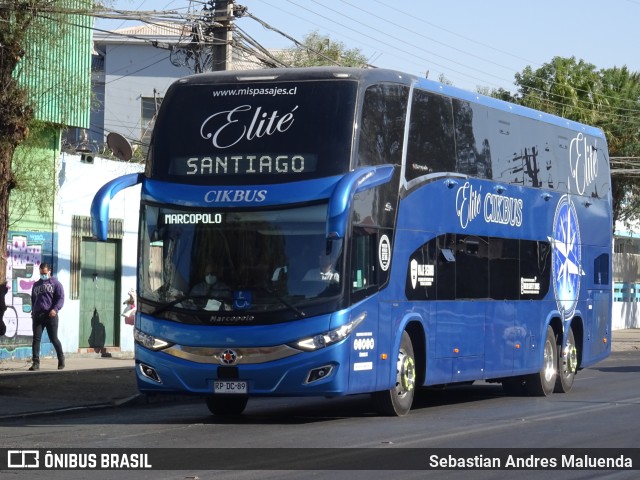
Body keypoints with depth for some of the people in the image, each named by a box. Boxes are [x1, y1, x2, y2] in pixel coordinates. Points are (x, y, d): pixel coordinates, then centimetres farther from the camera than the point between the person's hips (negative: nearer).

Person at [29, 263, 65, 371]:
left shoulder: (55, 283, 4)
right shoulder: (36, 285, 21)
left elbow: (61, 298, -5)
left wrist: (55, 309, -20)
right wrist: (33, 312, 18)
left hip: (50, 315, -4)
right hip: (37, 315, 4)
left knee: (54, 339, 2)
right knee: (36, 339, -6)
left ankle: (61, 359, 22)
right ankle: (35, 363, -9)